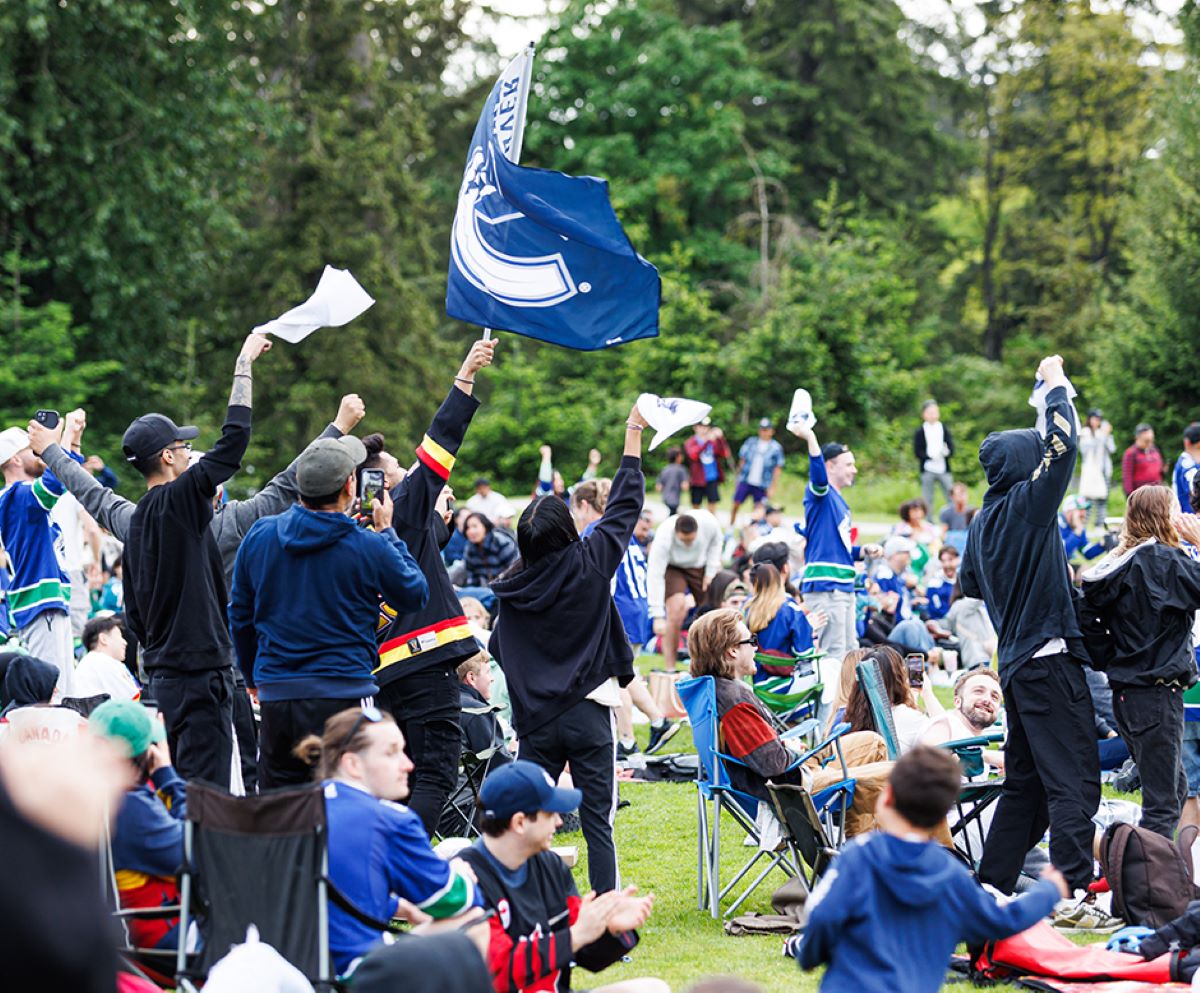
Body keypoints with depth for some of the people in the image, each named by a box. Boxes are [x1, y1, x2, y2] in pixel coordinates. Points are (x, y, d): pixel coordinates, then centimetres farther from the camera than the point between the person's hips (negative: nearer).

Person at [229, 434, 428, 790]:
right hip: (344, 694, -4)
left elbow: (240, 617, 13)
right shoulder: (369, 547, -10)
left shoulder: (258, 537, 2)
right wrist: (387, 532, 16)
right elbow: (415, 594, 8)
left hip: (275, 697, 4)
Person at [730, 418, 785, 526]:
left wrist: (772, 488, -3)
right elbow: (742, 461, 12)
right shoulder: (750, 443, 6)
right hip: (745, 481, 2)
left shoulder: (776, 448, -1)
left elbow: (778, 469, 0)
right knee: (736, 504, 0)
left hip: (762, 485, -2)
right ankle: (731, 527, 14)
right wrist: (738, 478, 10)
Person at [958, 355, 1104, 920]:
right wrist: (1056, 385, -1)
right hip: (1050, 656, -9)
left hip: (1016, 659, 9)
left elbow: (969, 586, 23)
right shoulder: (1027, 503, -11)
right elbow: (1064, 444, -16)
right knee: (1074, 778, -8)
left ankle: (991, 885, 16)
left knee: (1025, 781, 15)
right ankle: (1076, 890, -11)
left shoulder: (983, 521, 12)